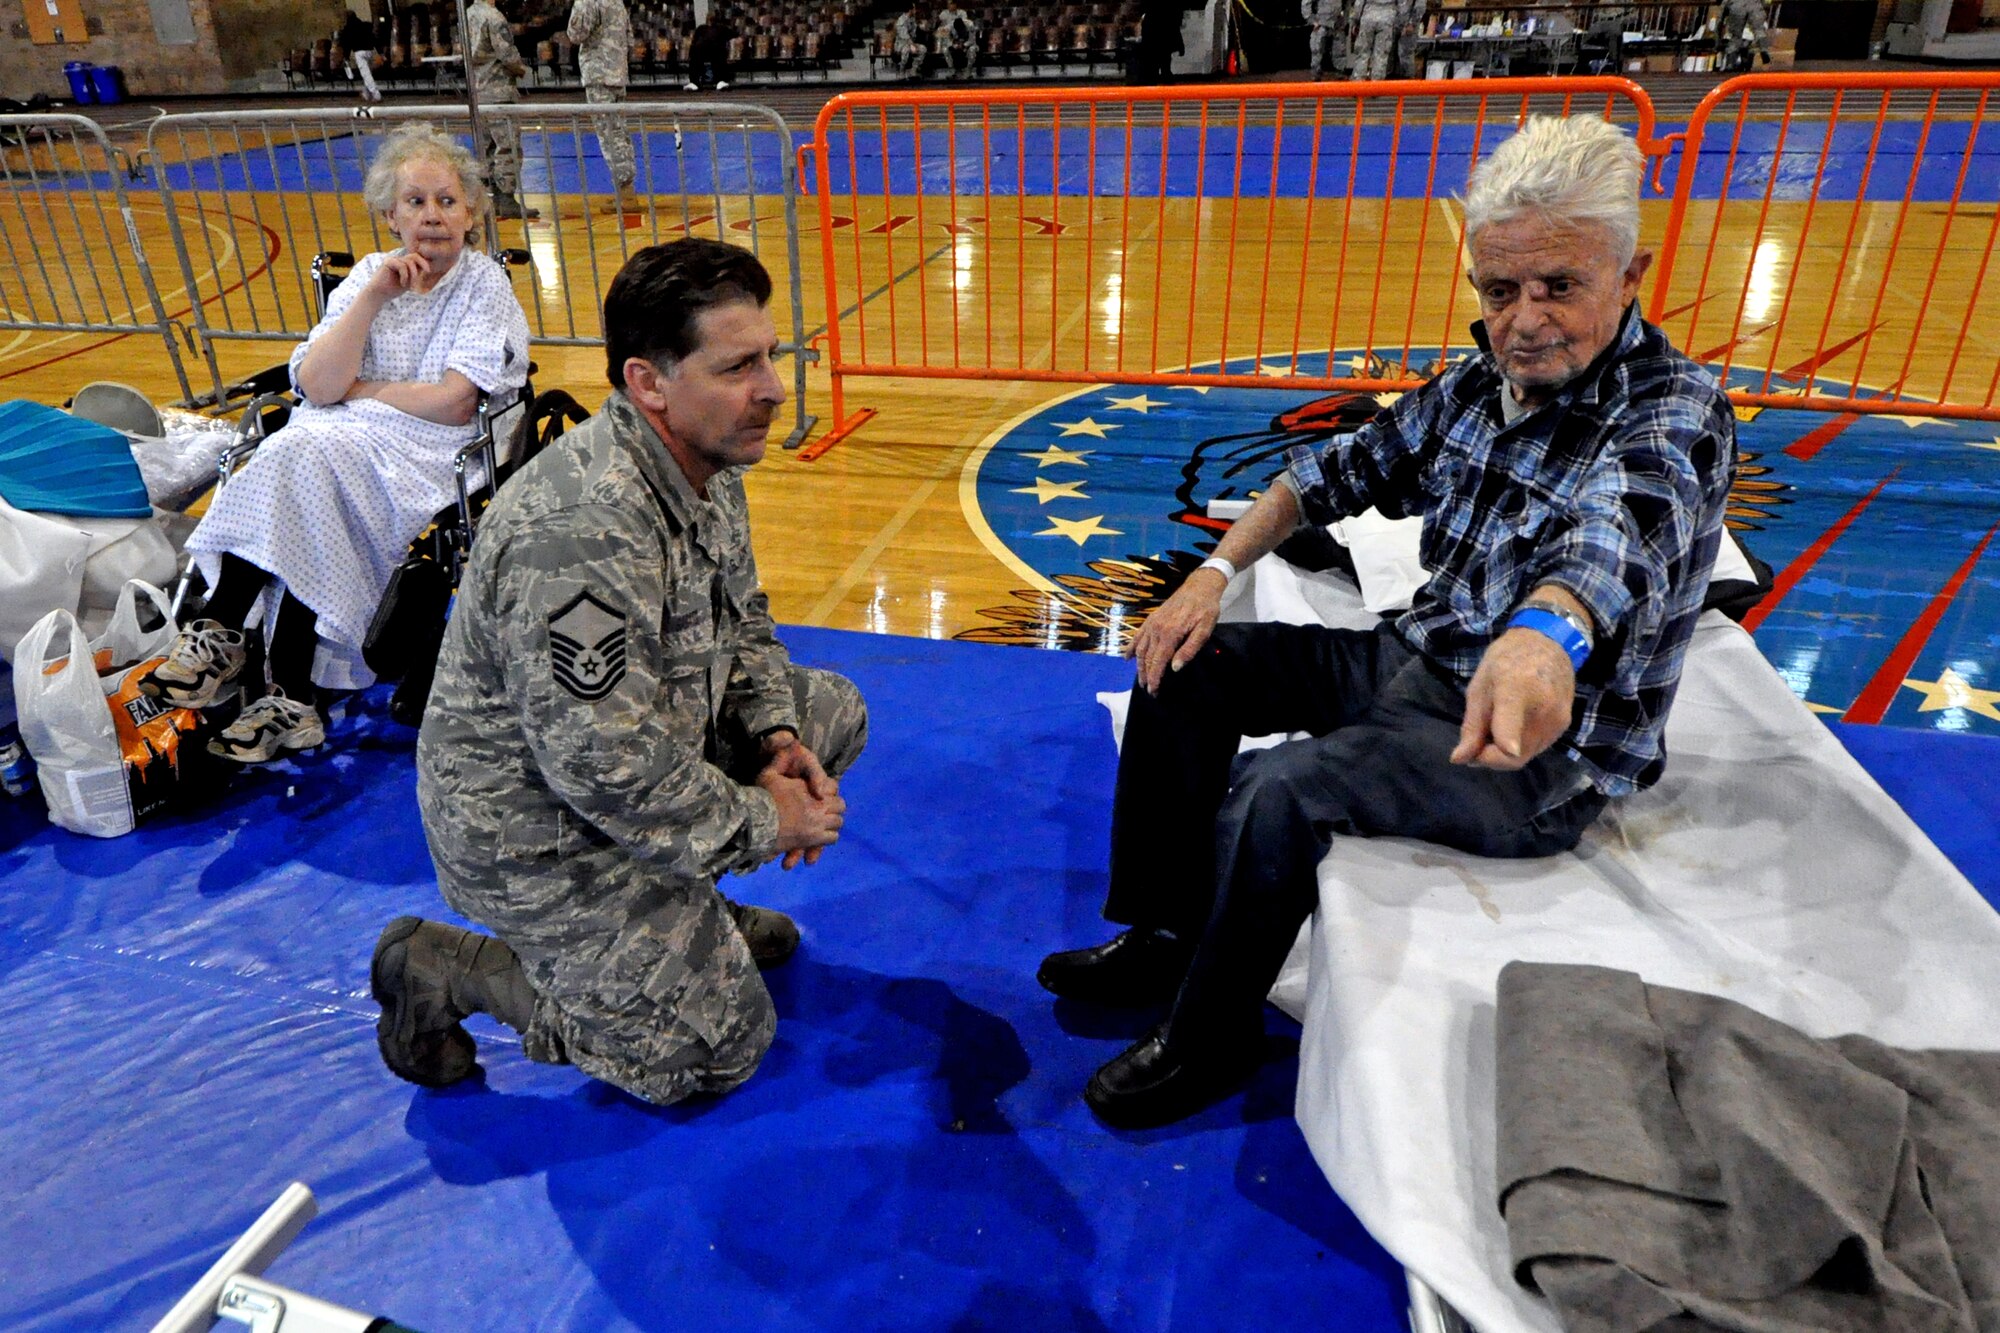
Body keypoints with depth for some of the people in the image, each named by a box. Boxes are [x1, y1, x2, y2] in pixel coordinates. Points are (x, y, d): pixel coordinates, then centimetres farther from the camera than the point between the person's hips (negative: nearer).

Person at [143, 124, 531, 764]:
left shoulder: (487, 286, 0)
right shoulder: (368, 274, 12)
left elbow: (455, 403, -11)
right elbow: (318, 386, -3)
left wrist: (352, 389, -1)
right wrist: (375, 297, -9)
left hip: (432, 453, -4)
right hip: (335, 441, 4)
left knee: (309, 455, -28)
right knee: (297, 447, -28)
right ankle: (221, 632, -22)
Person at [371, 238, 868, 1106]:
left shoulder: (705, 465, -3)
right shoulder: (582, 536, -35)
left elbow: (742, 623, 10)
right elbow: (608, 773, -32)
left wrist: (778, 737, -6)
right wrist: (763, 823, -18)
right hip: (538, 830, -9)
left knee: (833, 713, 8)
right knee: (716, 1048, -2)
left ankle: (679, 906, 19)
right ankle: (444, 967, 10)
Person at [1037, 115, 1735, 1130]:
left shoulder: (1675, 415, -20)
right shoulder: (1482, 381, 2)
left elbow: (1617, 528, -43)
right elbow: (1342, 469, 10)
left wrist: (1546, 633, -66)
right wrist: (1217, 573, -3)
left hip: (1545, 752, -8)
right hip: (1418, 664, 8)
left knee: (1278, 792, -29)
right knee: (1189, 665, 2)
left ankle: (1208, 1043, -3)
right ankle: (1163, 937, 12)